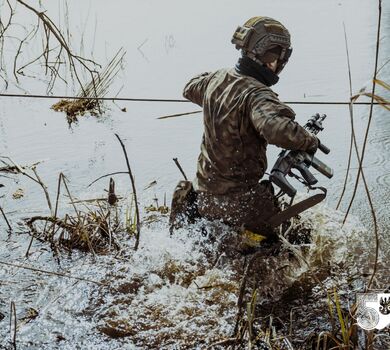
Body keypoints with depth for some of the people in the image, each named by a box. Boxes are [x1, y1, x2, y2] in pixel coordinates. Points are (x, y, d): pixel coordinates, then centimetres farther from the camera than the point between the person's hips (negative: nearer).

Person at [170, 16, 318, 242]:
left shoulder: (218, 79, 1)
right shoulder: (257, 95, -26)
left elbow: (191, 89, 23)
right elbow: (275, 128, -45)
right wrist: (311, 142, -29)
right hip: (238, 197, -9)